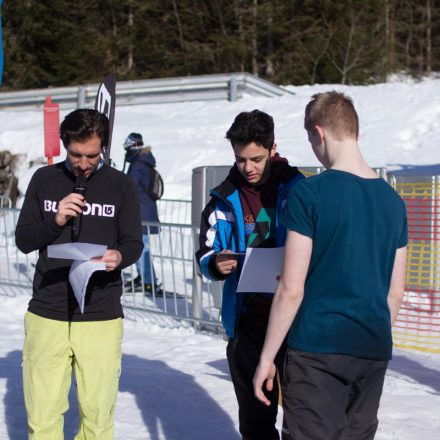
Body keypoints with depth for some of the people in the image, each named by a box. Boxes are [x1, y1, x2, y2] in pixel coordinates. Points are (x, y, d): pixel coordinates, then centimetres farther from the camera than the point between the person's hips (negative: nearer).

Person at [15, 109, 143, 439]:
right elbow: (23, 241, 7)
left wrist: (119, 257, -18)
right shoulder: (44, 180, 8)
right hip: (46, 315, 1)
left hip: (101, 317, -1)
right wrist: (55, 221, -12)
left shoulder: (122, 185, 4)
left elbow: (134, 244, 5)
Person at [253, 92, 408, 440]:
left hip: (318, 348, -5)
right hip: (374, 351, 6)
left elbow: (292, 290, -12)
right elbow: (396, 293, 12)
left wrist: (267, 357, -4)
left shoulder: (309, 194, -11)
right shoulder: (393, 200, 7)